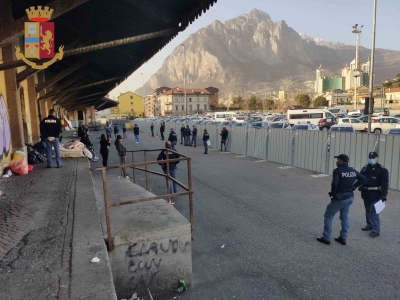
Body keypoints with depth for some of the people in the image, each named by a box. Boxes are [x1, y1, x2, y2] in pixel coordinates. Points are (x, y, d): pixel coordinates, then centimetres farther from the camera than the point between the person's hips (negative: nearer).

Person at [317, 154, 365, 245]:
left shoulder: (337, 170, -19)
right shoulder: (352, 171, 4)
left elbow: (334, 184, -30)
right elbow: (363, 179, 13)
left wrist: (332, 193, -13)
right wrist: (353, 187, 10)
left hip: (339, 198, -7)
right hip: (350, 197, 7)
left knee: (328, 216, 6)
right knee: (345, 217, 19)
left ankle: (326, 238, 10)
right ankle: (343, 238, 26)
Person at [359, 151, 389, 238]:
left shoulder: (382, 170, -10)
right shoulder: (365, 168, 7)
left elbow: (385, 184, -12)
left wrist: (384, 195, -15)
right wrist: (361, 188, 8)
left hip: (375, 195, -7)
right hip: (366, 194, 7)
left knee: (374, 212, -7)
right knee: (368, 210, 18)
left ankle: (376, 230, 1)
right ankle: (370, 225, 34)